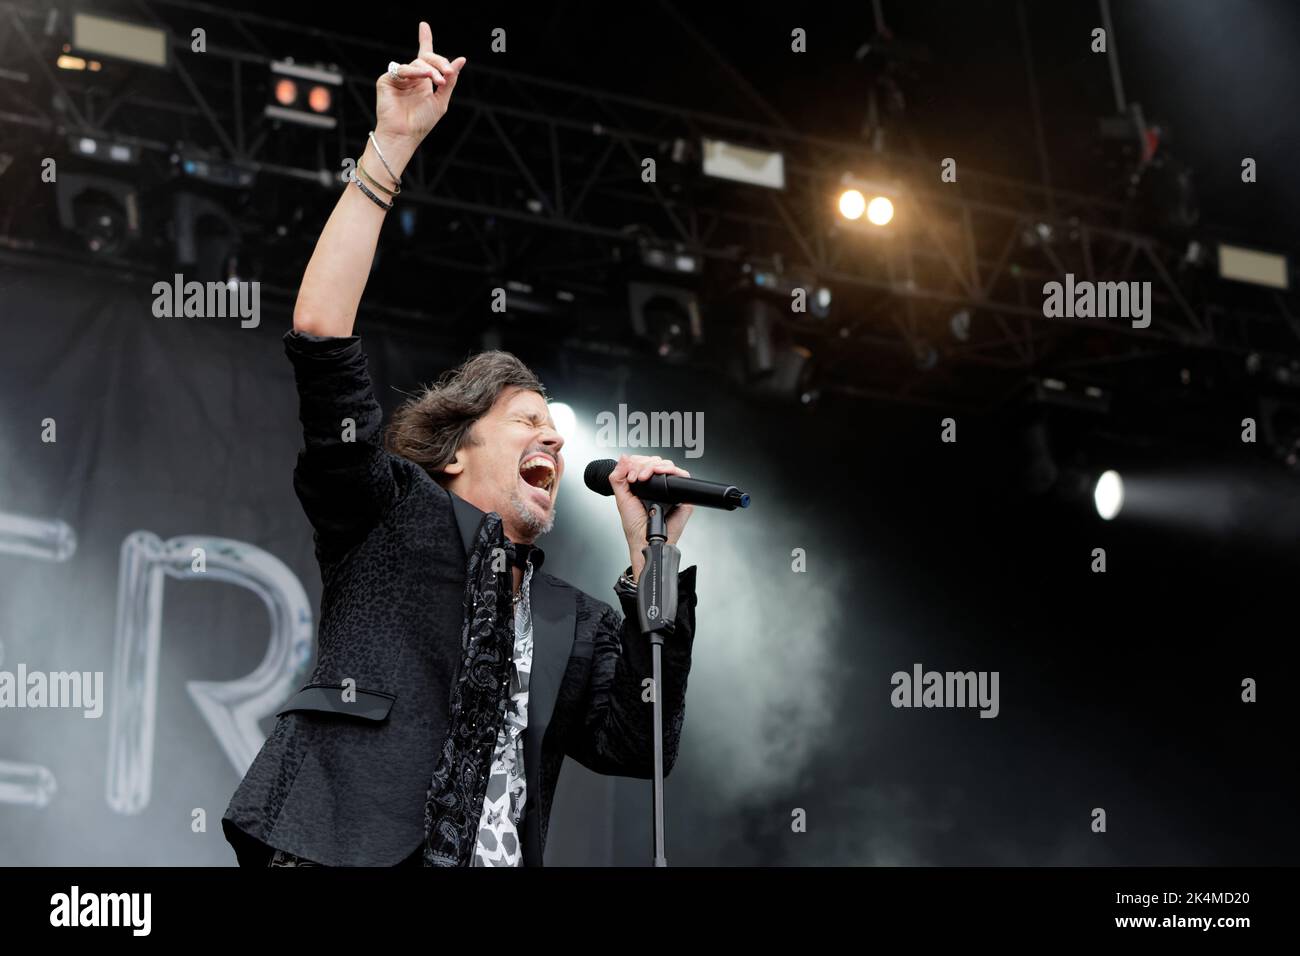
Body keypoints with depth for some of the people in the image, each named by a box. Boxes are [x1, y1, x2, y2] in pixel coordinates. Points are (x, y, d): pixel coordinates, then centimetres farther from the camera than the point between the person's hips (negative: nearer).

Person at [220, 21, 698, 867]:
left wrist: (653, 559, 5)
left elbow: (643, 747, 8)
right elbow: (321, 338, 3)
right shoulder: (394, 518, 13)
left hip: (500, 857, 5)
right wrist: (389, 152, -1)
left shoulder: (577, 626, 24)